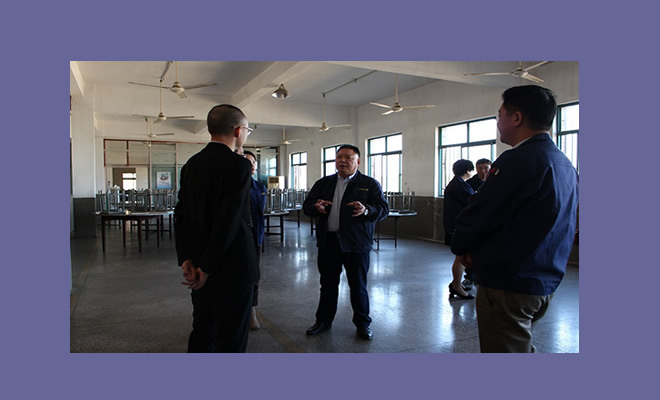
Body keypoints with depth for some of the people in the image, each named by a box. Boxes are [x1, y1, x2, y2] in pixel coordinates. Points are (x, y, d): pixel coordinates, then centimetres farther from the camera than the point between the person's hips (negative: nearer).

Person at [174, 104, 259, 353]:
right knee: (231, 340, 6)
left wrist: (186, 259, 0)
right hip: (231, 267, -7)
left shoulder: (191, 164, 8)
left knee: (202, 332, 20)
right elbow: (229, 221, -21)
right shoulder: (238, 165, -16)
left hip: (198, 268, 8)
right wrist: (207, 267, -13)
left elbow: (181, 215, 5)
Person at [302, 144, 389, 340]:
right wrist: (316, 207, -15)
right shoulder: (323, 183, 10)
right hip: (328, 241, 3)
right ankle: (323, 320, 31)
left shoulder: (370, 184, 0)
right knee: (328, 284, 14)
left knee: (358, 285, 8)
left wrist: (366, 210, -27)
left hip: (356, 243, -3)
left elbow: (383, 209, -6)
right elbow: (306, 206, 8)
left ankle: (363, 323, 26)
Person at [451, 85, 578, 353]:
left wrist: (461, 248, 2)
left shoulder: (518, 160, -19)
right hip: (545, 282, 9)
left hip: (508, 283, -9)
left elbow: (479, 214, -18)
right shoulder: (565, 164, 11)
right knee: (521, 346, 25)